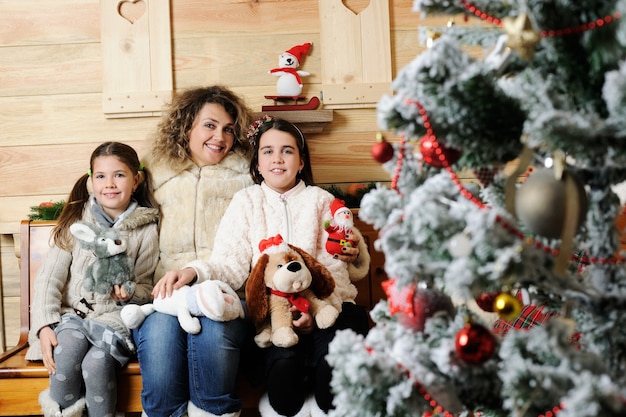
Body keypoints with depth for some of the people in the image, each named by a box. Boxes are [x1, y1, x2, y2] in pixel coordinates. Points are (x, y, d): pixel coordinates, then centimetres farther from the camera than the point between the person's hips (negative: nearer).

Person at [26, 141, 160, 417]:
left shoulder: (146, 230, 4)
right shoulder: (76, 221, 5)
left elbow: (145, 289, 9)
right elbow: (50, 276, 0)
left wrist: (130, 293, -15)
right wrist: (45, 325, -12)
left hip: (115, 316, -1)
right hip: (71, 312, 1)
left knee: (96, 364, -29)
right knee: (67, 351, -31)